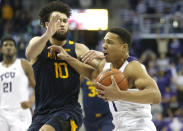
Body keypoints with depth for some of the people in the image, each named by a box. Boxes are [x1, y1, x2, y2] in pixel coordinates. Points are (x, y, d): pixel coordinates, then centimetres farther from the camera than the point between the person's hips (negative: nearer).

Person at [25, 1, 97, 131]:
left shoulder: (79, 49, 10)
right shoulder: (38, 42, 8)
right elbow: (29, 54, -17)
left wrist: (67, 57, -8)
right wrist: (48, 34, -36)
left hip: (69, 111, -2)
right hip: (42, 112, 2)